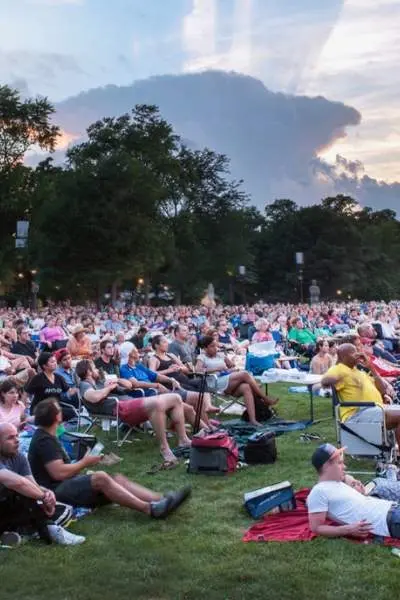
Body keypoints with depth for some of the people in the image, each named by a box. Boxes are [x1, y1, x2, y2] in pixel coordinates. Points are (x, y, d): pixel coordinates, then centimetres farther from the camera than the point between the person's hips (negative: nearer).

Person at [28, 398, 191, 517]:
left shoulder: (47, 437, 19)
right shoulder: (45, 441, -14)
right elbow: (59, 473, -24)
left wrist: (83, 462, 3)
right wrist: (85, 462, -10)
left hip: (66, 485, 10)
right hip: (56, 491, -10)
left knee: (118, 478, -7)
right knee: (101, 478, -30)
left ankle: (162, 500, -20)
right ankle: (150, 509, -36)